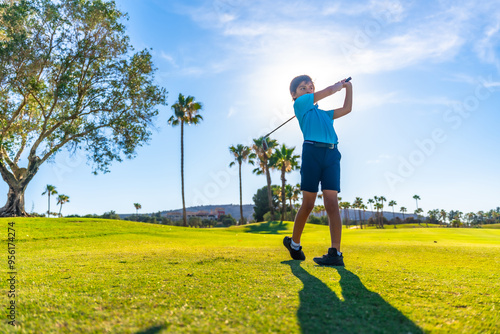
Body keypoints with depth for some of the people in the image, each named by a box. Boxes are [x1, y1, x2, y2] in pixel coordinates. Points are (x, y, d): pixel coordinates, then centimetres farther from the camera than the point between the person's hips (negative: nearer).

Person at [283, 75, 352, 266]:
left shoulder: (323, 113, 31)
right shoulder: (300, 103, 12)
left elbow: (346, 109, 36)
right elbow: (329, 91, 11)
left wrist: (348, 87, 36)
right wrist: (339, 85, 30)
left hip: (332, 154, 5)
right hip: (312, 151, -5)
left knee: (332, 203, -7)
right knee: (308, 204, -1)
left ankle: (335, 253, -11)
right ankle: (294, 243, 19)